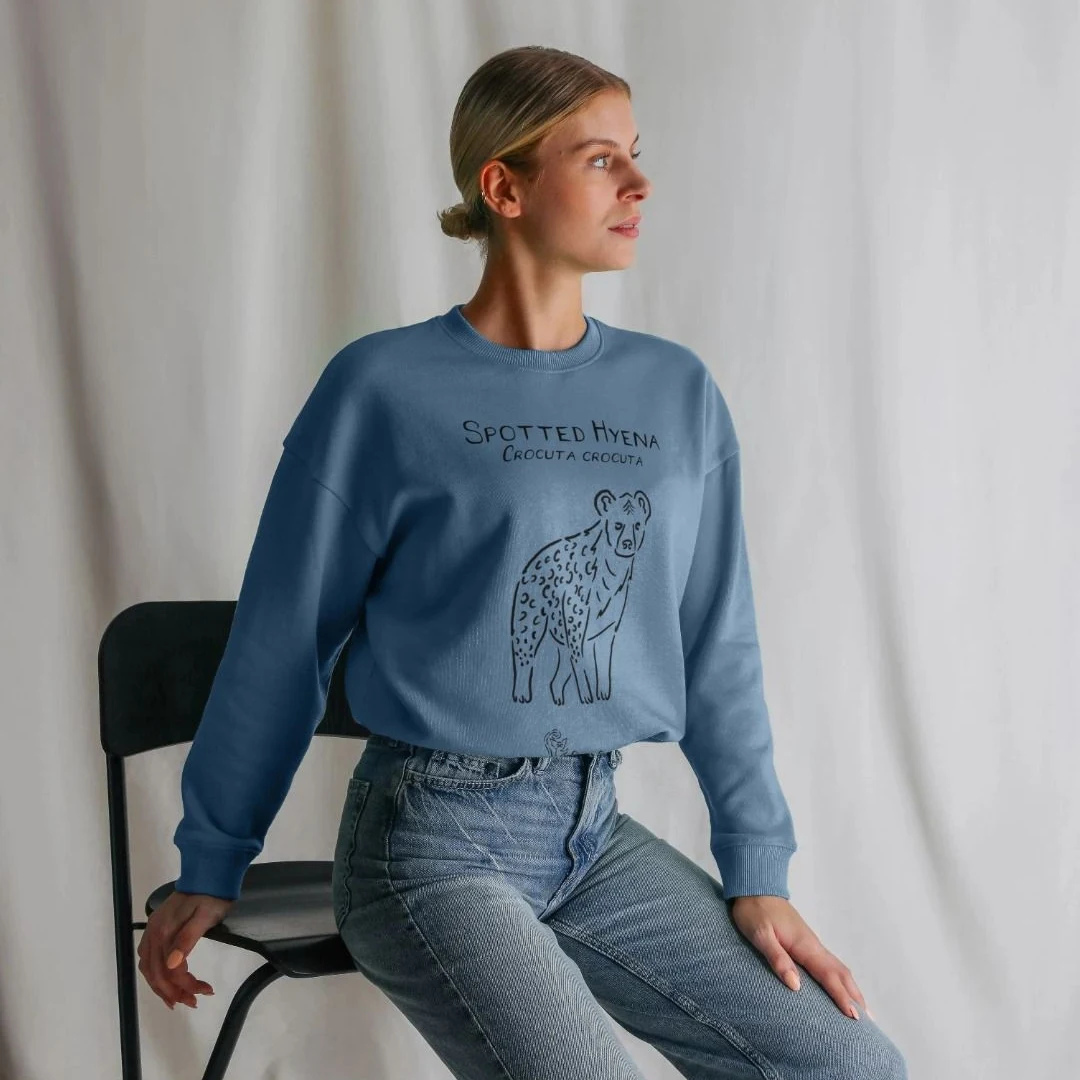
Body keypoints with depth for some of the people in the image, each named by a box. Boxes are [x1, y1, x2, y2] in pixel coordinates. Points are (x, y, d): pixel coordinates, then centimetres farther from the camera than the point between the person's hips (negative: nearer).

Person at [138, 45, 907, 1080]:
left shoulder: (678, 395, 6)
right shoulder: (385, 390, -6)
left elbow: (716, 650, 10)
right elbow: (282, 641, 0)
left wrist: (758, 874, 5)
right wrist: (208, 870, 6)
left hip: (597, 833, 5)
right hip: (431, 839, -4)